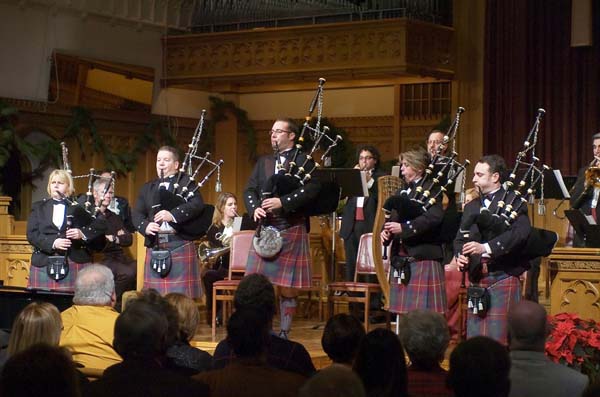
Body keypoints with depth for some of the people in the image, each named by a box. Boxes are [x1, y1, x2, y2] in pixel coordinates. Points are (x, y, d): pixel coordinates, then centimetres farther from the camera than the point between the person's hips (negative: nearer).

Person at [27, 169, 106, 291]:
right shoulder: (38, 207, 16)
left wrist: (83, 233, -14)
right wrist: (52, 242, -13)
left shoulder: (78, 206, 12)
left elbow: (100, 225, 5)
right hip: (44, 264, 1)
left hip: (76, 262, -1)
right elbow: (32, 234, 4)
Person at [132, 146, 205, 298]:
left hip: (180, 246, -4)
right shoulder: (147, 188, 19)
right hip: (155, 247, 4)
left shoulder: (186, 182, 5)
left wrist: (173, 214, -24)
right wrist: (145, 226, -11)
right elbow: (137, 214, 10)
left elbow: (197, 204, -11)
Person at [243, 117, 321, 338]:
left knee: (287, 287, -1)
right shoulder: (263, 162, 17)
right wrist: (255, 208, -9)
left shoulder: (303, 160, 1)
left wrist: (283, 202, -20)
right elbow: (250, 189, 12)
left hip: (291, 230, -5)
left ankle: (284, 333, 9)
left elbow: (312, 188, -13)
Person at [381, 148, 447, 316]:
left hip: (423, 258, -8)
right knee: (405, 311, 9)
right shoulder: (404, 191, 19)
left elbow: (435, 217, -22)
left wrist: (403, 228, -26)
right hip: (402, 259, 8)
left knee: (423, 311, -6)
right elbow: (395, 217, 19)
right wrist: (386, 230, -3)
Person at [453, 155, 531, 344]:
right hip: (476, 280, 6)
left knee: (499, 339, -8)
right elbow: (460, 238, 15)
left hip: (502, 278, -6)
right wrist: (460, 256, -8)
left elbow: (521, 232, -18)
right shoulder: (471, 207, 19)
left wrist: (486, 248, -25)